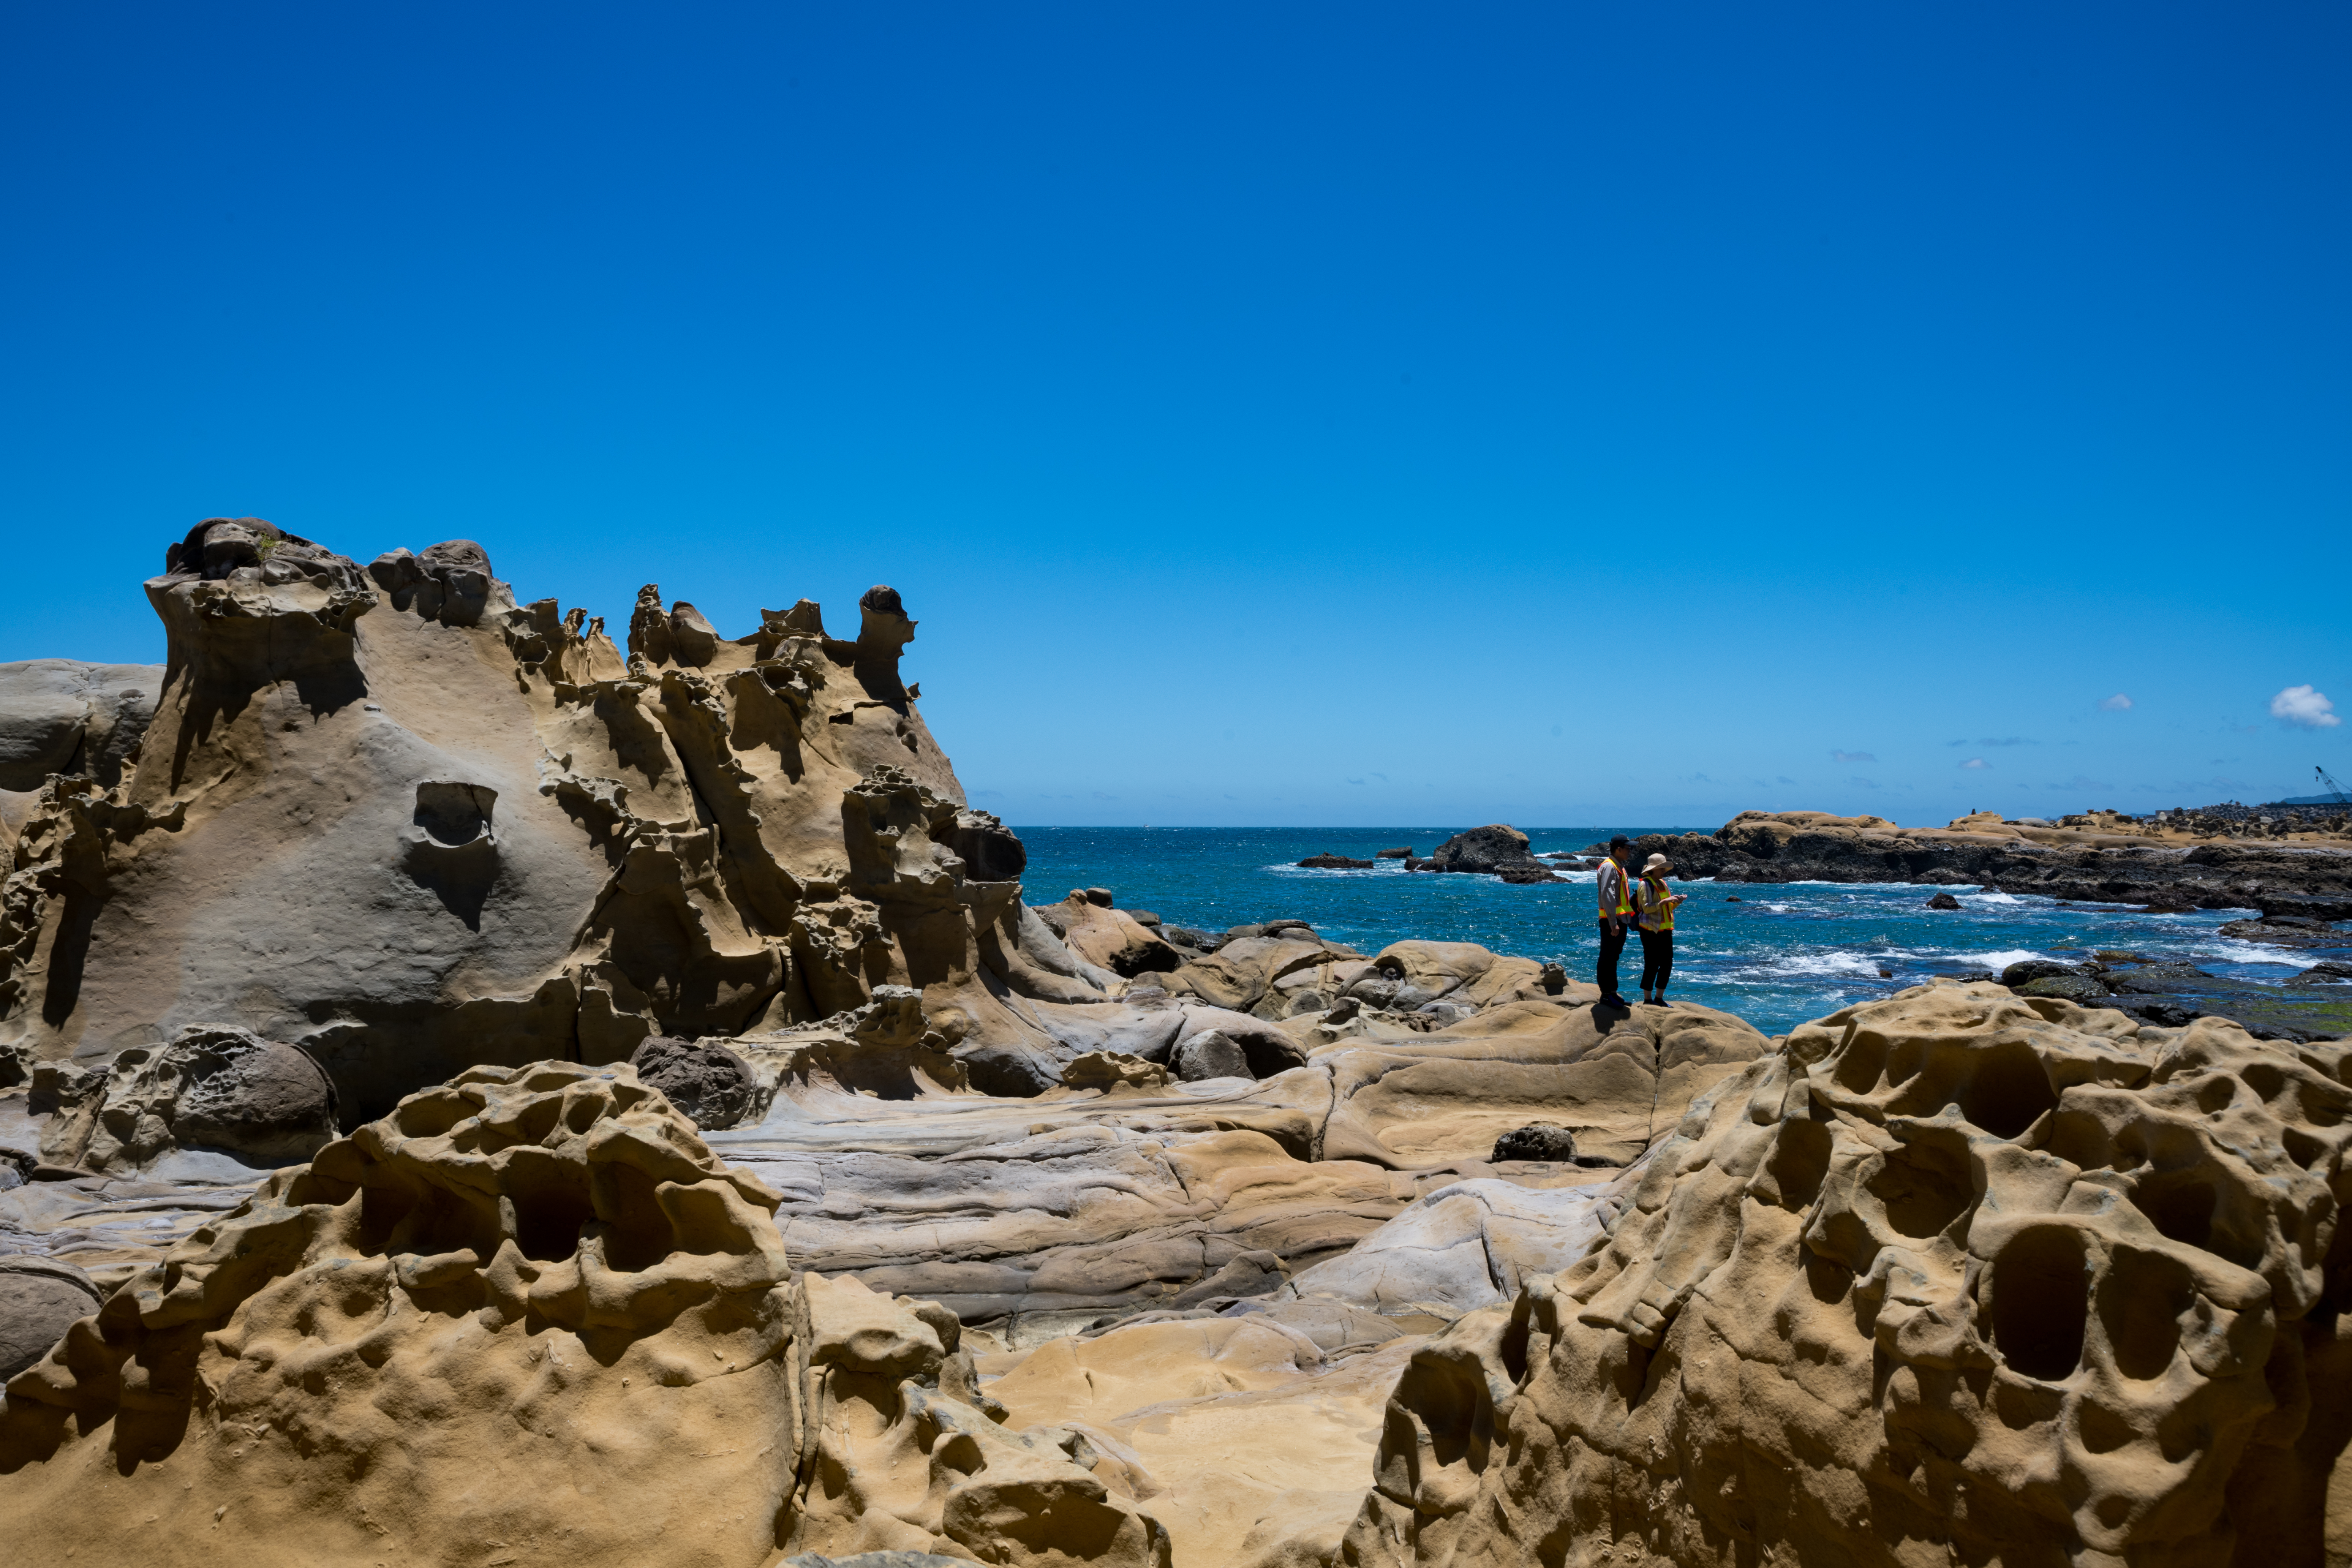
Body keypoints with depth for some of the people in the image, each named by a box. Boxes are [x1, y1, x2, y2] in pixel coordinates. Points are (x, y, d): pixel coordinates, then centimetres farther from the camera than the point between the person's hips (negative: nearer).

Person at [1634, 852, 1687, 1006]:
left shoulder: (1662, 883, 16)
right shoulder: (1645, 885, -9)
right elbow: (1647, 908, -18)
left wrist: (1677, 901, 3)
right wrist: (1665, 901, -23)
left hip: (1665, 930, 8)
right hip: (1651, 931, -8)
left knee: (1667, 964, 8)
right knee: (1652, 965, -5)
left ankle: (1659, 998, 17)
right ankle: (1648, 999, 3)